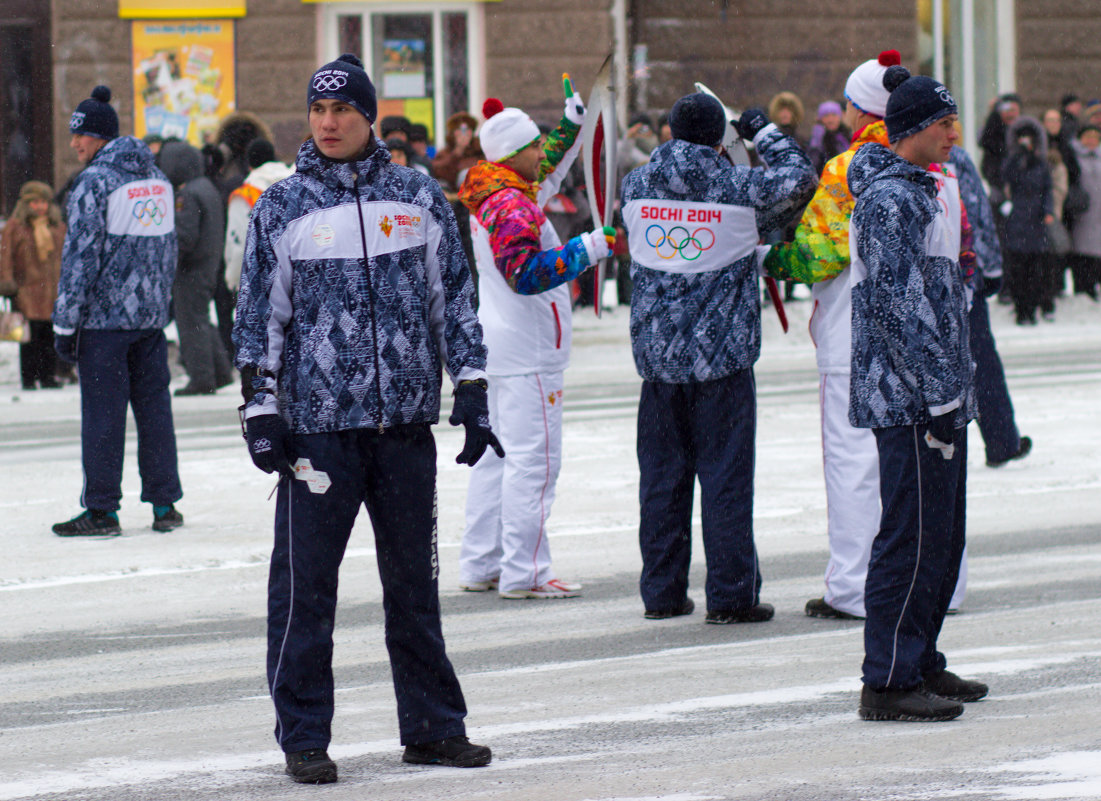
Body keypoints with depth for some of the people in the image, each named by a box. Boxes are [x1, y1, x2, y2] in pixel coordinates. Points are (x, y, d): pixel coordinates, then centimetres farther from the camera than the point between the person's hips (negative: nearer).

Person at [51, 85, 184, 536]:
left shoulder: (94, 182, -12)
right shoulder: (157, 178, 11)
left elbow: (80, 257, -14)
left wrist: (65, 324, -10)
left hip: (105, 316, -7)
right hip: (151, 314, 7)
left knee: (102, 412, -3)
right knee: (154, 405, 10)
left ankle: (102, 510, -1)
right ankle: (165, 504, 10)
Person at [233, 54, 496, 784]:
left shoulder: (419, 198, 7)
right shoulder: (282, 209, 2)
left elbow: (455, 299, 11)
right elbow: (259, 316, 3)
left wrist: (472, 394, 6)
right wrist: (261, 413, -3)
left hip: (406, 422, 2)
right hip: (317, 423, -2)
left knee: (414, 581, 10)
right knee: (305, 585, -2)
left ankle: (433, 726, 19)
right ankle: (304, 738, 6)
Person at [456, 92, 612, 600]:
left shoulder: (496, 195, 12)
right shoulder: (512, 205, -18)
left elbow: (544, 174, 33)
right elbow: (527, 273, -27)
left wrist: (572, 124, 31)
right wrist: (586, 250, -24)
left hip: (495, 343, 11)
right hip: (526, 348, -11)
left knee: (498, 455, 15)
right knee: (532, 458, -9)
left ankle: (480, 566, 18)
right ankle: (523, 572, -9)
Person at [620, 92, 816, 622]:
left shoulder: (636, 186, 2)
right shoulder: (740, 189, -10)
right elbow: (800, 179, 3)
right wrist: (765, 133, 14)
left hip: (657, 355, 4)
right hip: (723, 358, -4)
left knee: (661, 475, 11)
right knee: (726, 475, 1)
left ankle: (661, 592, 15)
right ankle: (731, 595, 2)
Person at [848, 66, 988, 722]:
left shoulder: (920, 191, 18)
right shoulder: (889, 199, -15)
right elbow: (900, 303, -21)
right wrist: (939, 392, -21)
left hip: (940, 394, 10)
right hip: (909, 396, -10)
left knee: (942, 535, 14)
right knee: (914, 536, -9)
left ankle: (919, 664, 22)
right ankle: (889, 682, -7)